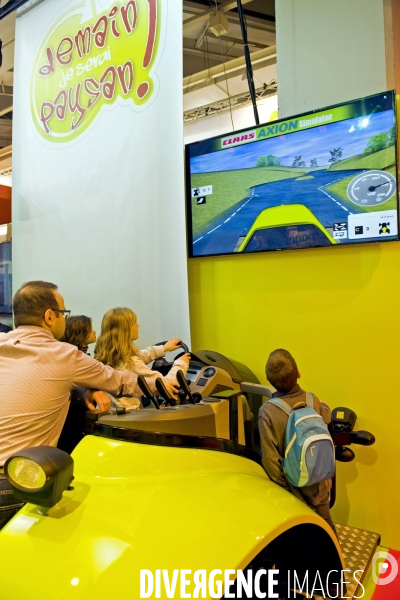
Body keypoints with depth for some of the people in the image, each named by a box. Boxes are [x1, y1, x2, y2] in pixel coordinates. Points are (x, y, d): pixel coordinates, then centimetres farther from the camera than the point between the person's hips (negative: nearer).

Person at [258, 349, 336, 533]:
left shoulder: (267, 411, -24)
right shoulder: (313, 400, -14)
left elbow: (270, 459, -22)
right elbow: (327, 417, 11)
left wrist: (286, 490, -9)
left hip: (294, 485, -3)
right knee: (325, 522, 26)